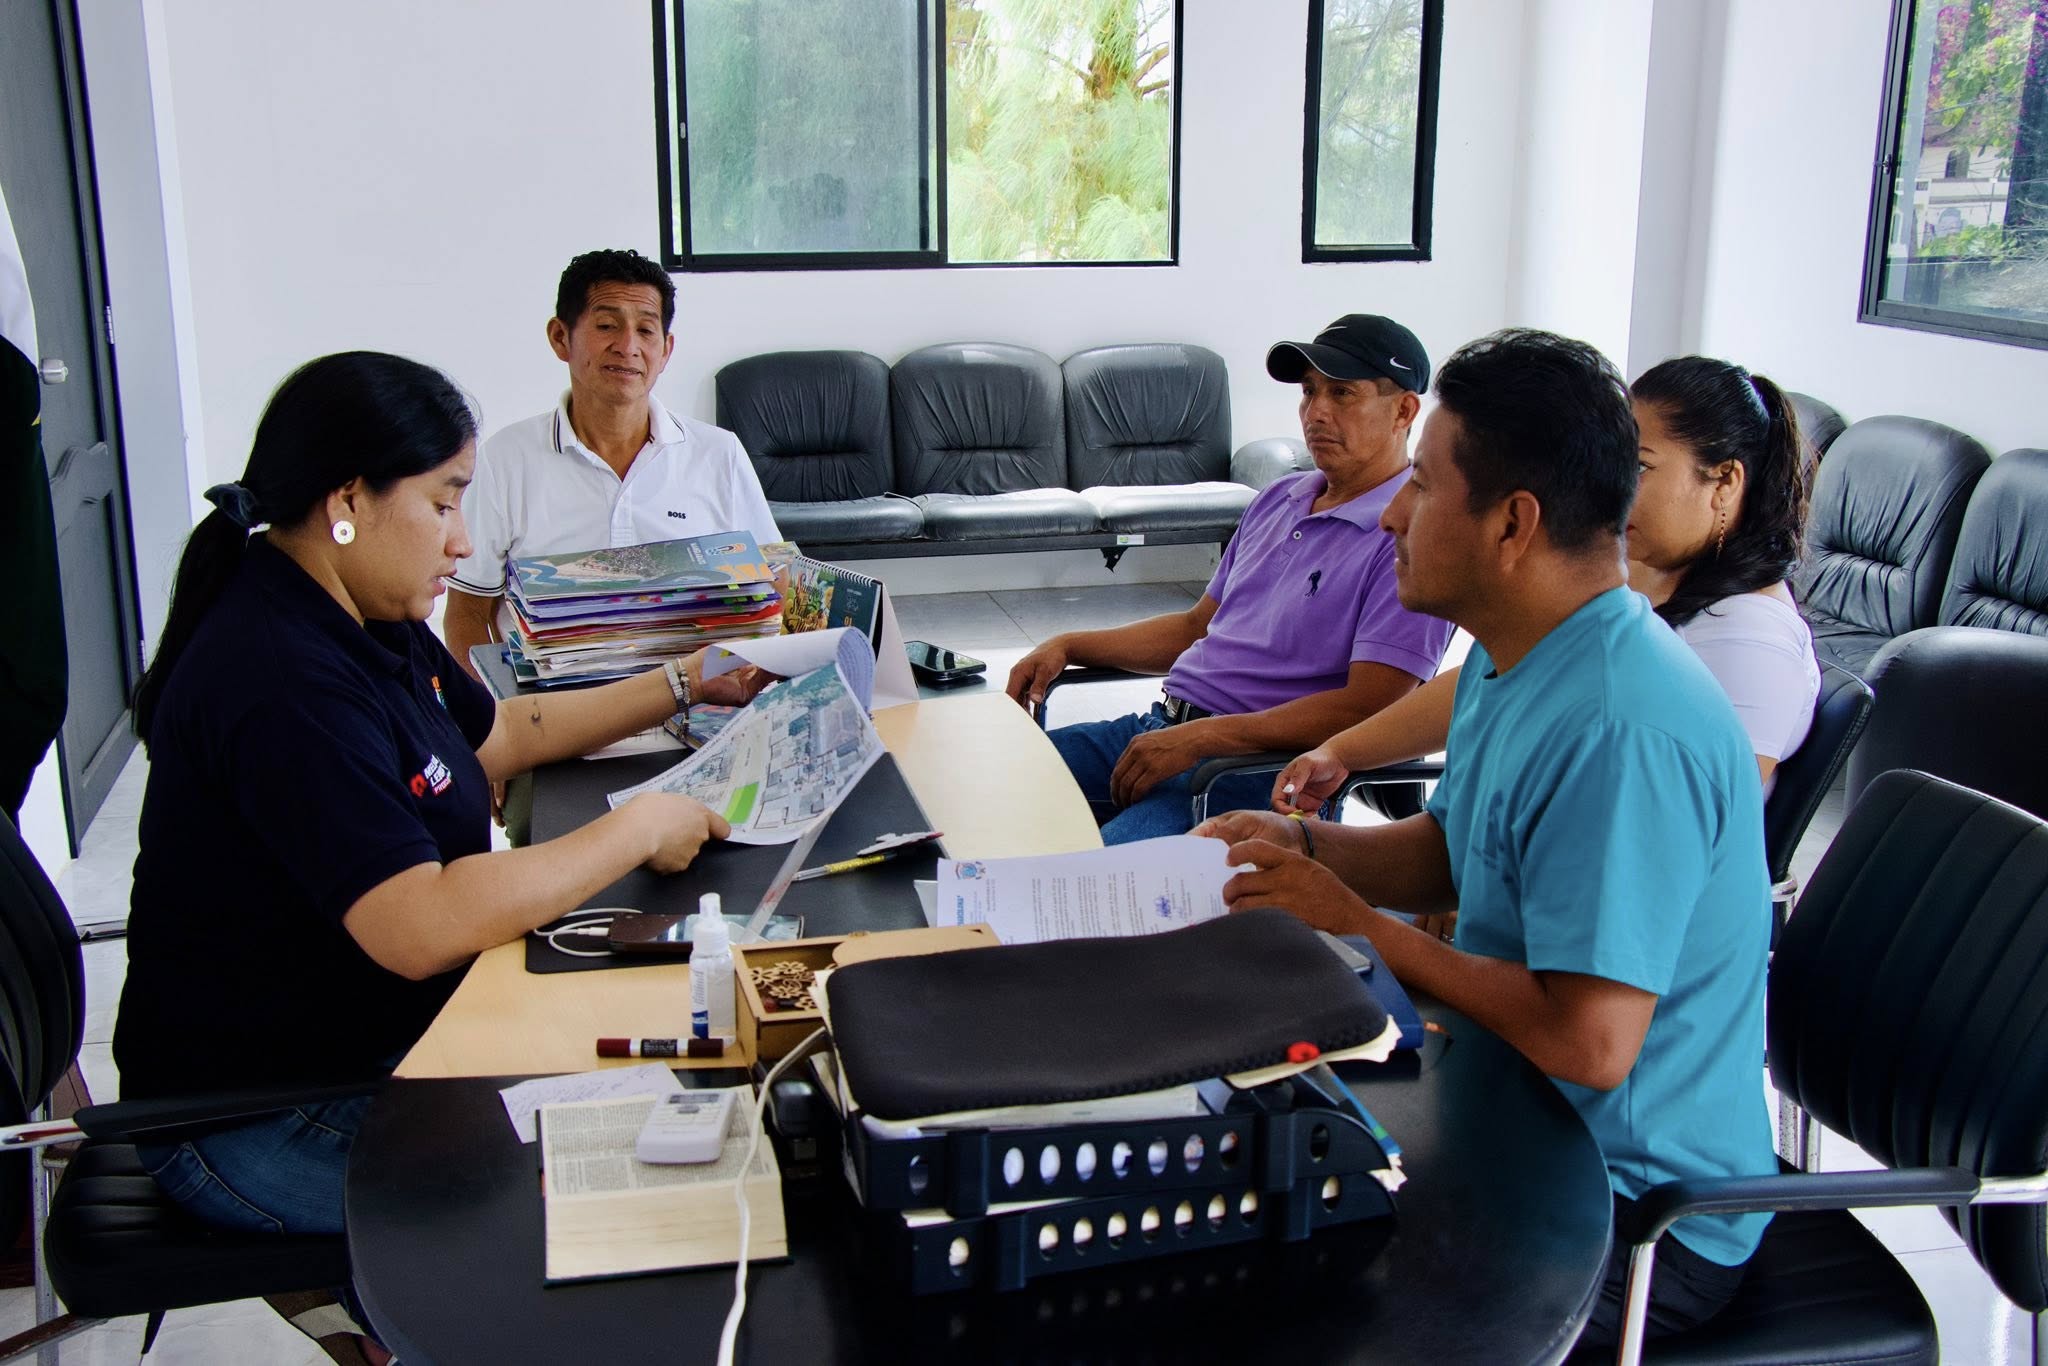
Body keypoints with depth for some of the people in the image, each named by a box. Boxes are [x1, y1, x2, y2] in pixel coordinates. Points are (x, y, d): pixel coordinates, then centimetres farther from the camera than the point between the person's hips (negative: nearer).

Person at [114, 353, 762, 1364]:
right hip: (264, 1121, -10)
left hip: (371, 1042, 10)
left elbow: (501, 734, 21)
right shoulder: (281, 682, -28)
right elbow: (423, 928, -35)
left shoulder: (365, 620, 4)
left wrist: (680, 687, 17)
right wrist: (638, 831, -26)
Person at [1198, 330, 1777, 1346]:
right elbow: (1455, 853, 17)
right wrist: (1303, 845, -2)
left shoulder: (1621, 731, -30)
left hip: (1635, 1213, -9)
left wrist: (1356, 922, -22)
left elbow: (1589, 1044, -33)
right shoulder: (1513, 656, 3)